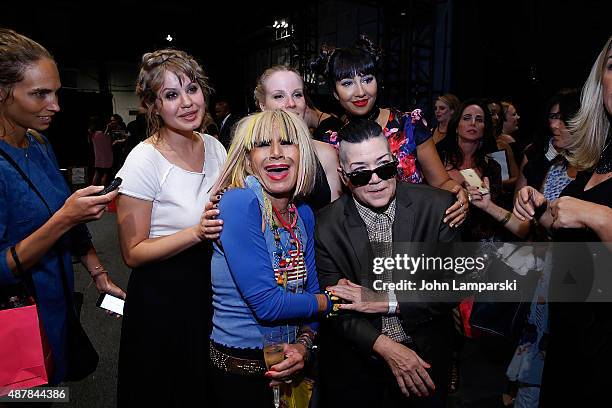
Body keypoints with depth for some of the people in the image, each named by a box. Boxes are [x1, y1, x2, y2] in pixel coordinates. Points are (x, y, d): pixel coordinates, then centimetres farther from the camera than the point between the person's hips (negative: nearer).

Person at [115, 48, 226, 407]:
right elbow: (133, 252, -17)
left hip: (212, 290, 6)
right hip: (162, 300, -5)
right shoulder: (144, 161, -19)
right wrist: (198, 233, -28)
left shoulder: (214, 146, -2)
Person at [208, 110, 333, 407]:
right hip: (242, 368, -6)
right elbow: (267, 304, -26)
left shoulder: (303, 213, -1)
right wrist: (336, 299, -13)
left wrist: (303, 344, -11)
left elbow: (310, 290, 6)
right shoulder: (239, 203, -22)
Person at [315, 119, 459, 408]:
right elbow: (335, 307, -11)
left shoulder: (437, 207, -12)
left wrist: (386, 302, -18)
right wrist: (386, 347, -22)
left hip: (425, 358, 1)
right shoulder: (325, 226, -13)